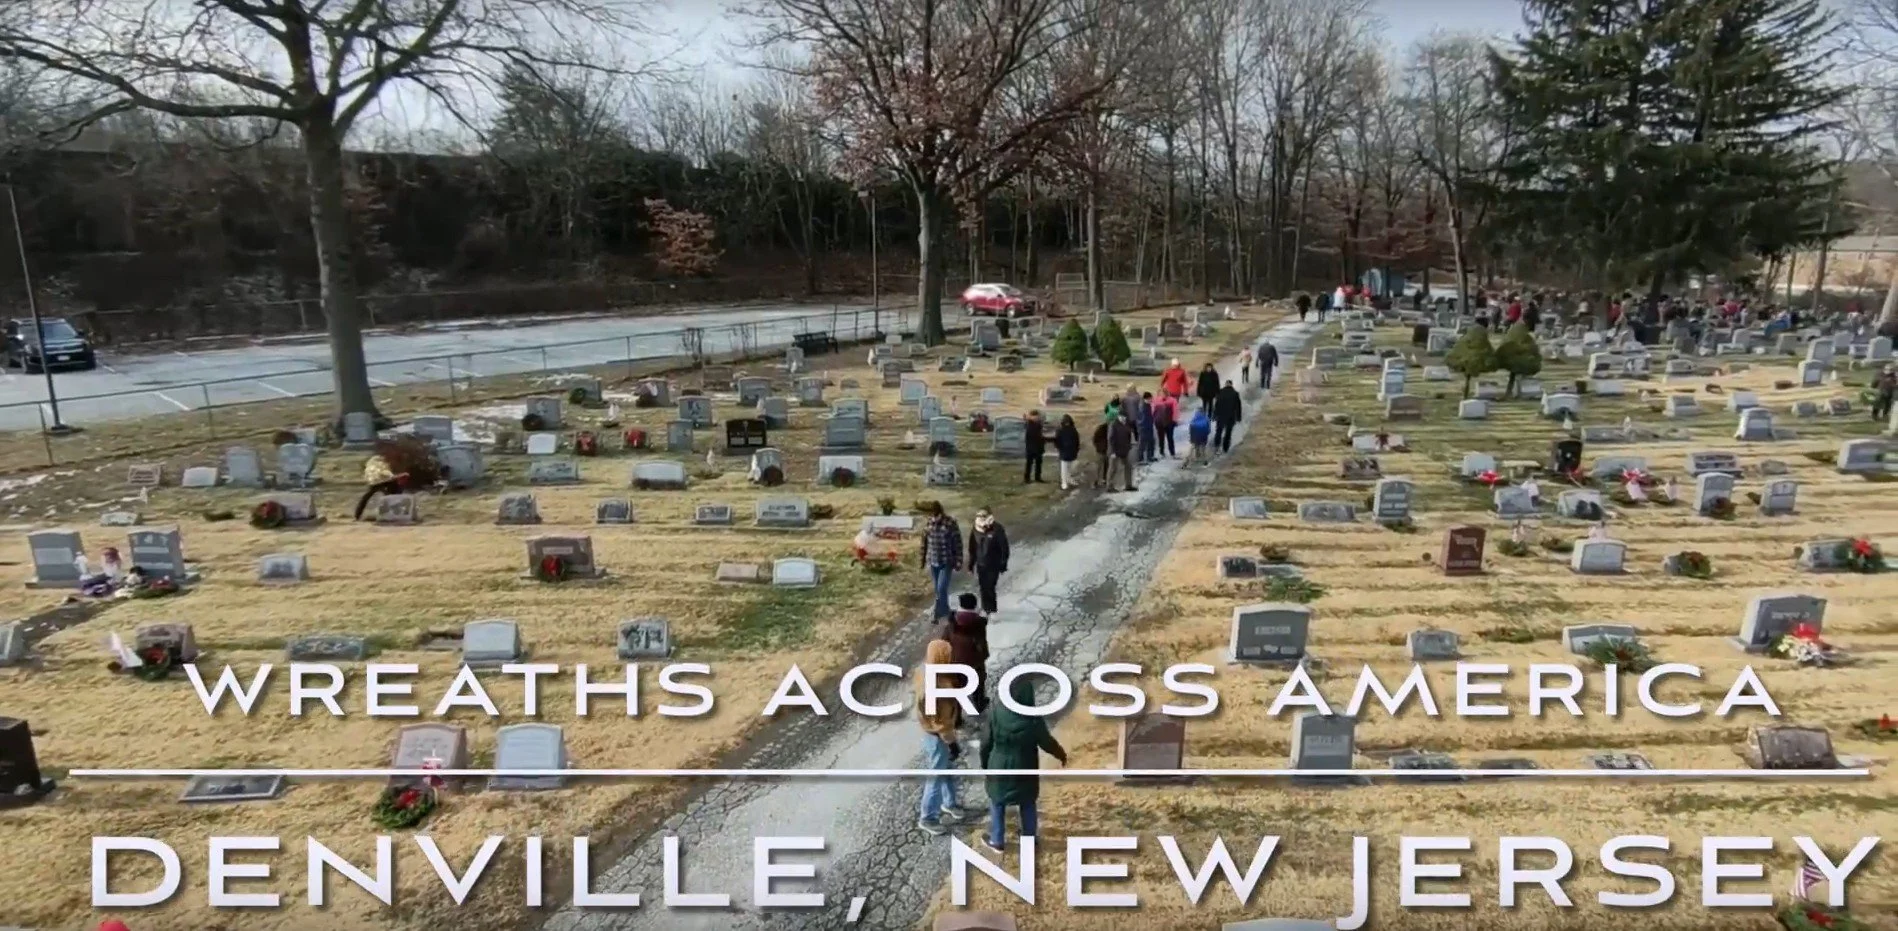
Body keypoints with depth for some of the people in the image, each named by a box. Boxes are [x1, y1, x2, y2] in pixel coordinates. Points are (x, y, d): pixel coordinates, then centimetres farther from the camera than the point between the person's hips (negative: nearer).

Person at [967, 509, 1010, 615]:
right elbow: (972, 549, 9)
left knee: (990, 588, -8)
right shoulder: (975, 530, -2)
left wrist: (1003, 565, -11)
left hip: (993, 565, -4)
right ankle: (985, 609, 24)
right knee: (983, 588, 9)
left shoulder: (997, 529, -16)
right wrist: (971, 564, 10)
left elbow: (1004, 548, -11)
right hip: (981, 565, 4)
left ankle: (992, 610, 5)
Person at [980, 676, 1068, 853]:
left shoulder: (997, 712, -20)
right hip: (1025, 770, 0)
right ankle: (1029, 840, 36)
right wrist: (1062, 755, 13)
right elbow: (1047, 742, -7)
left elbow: (986, 742, -9)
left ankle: (996, 841, 32)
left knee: (997, 803, 21)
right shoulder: (1034, 719, -22)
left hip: (1000, 767, 0)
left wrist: (984, 762, 9)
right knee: (1027, 805, 22)